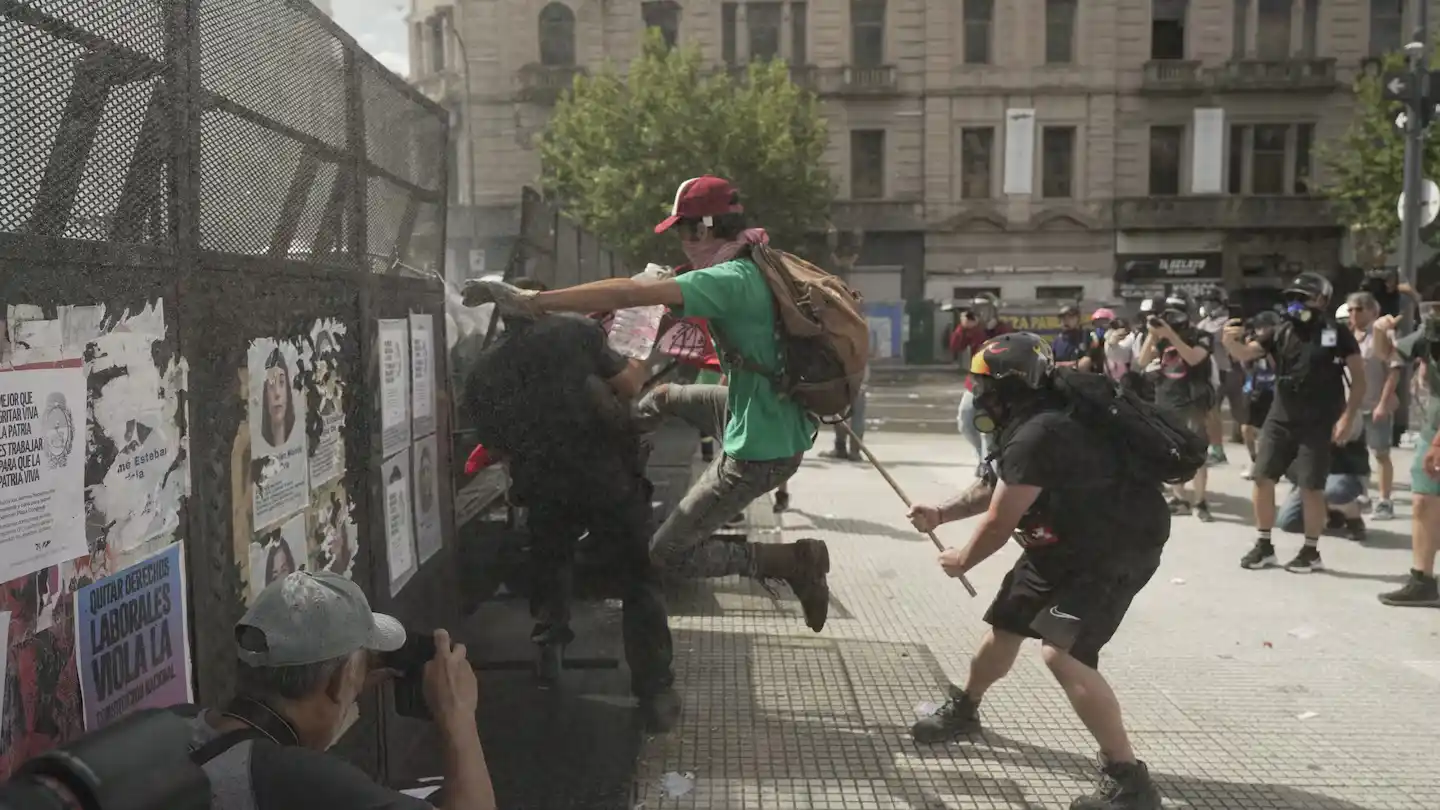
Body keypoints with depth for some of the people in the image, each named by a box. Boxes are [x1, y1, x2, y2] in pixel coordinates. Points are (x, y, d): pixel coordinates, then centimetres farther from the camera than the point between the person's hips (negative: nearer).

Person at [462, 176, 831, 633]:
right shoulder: (757, 269, 5)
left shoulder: (730, 279, -23)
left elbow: (629, 294, -30)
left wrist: (531, 301, -27)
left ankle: (792, 561, 0)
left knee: (669, 554, 3)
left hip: (759, 451, -9)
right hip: (769, 414, 9)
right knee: (663, 398, 24)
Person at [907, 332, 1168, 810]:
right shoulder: (1028, 426, 2)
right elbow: (994, 489, 19)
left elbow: (998, 525, -20)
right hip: (1066, 543, 10)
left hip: (1115, 550, -10)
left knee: (1062, 652, -22)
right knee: (1005, 623, 18)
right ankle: (964, 710, 42)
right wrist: (941, 514, 7)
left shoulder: (1036, 436, -29)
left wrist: (961, 561, -2)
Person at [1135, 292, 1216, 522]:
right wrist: (1152, 334, -8)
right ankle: (1180, 499, 16)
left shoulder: (1200, 337, -1)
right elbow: (1142, 362, 2)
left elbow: (1193, 358, -19)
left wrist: (1171, 335, -22)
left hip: (1192, 403, -5)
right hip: (1165, 403, 5)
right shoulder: (1162, 339, 10)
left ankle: (1199, 502, -5)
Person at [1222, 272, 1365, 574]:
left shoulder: (1338, 335, -4)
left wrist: (1347, 417, -11)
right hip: (1280, 419, 4)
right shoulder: (1281, 332, 6)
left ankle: (1311, 551, 14)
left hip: (1318, 424, -4)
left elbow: (1359, 379, -3)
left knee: (1311, 488, 0)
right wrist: (1232, 341, -24)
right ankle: (1264, 545, 16)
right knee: (1262, 478, 4)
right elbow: (1245, 354, -1)